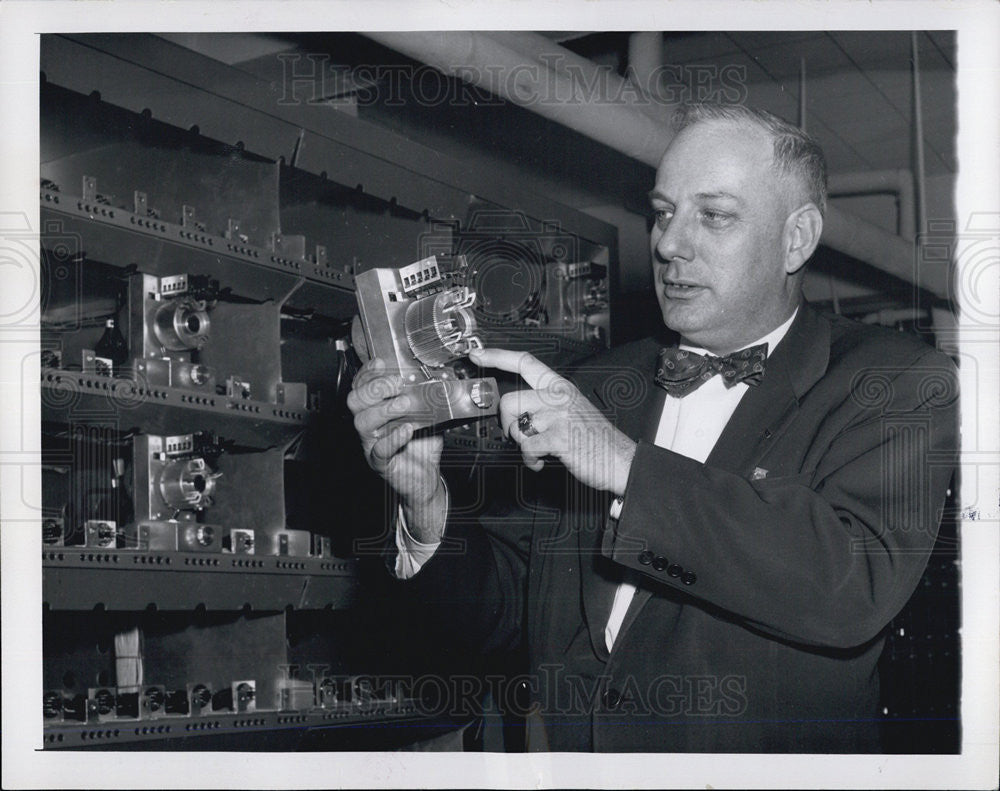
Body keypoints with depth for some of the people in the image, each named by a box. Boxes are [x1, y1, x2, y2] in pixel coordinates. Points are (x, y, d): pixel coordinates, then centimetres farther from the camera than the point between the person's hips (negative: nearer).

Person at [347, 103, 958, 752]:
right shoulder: (596, 387, 12)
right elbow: (504, 610, 13)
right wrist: (429, 507, -5)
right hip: (568, 769, 3)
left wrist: (627, 464, -18)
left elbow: (857, 587, -18)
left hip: (763, 777, -3)